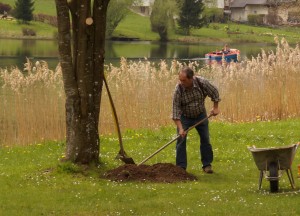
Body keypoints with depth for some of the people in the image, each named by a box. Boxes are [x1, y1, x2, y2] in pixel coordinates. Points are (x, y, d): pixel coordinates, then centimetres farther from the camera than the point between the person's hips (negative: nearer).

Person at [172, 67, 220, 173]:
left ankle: (207, 164, 16)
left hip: (200, 115, 2)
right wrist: (180, 128, -32)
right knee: (181, 140, -10)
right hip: (185, 117, -2)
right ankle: (181, 167, -5)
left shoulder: (202, 83, -26)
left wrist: (215, 107, -5)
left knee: (205, 139, 4)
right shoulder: (178, 89, -29)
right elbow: (176, 110, -28)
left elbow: (214, 93, -7)